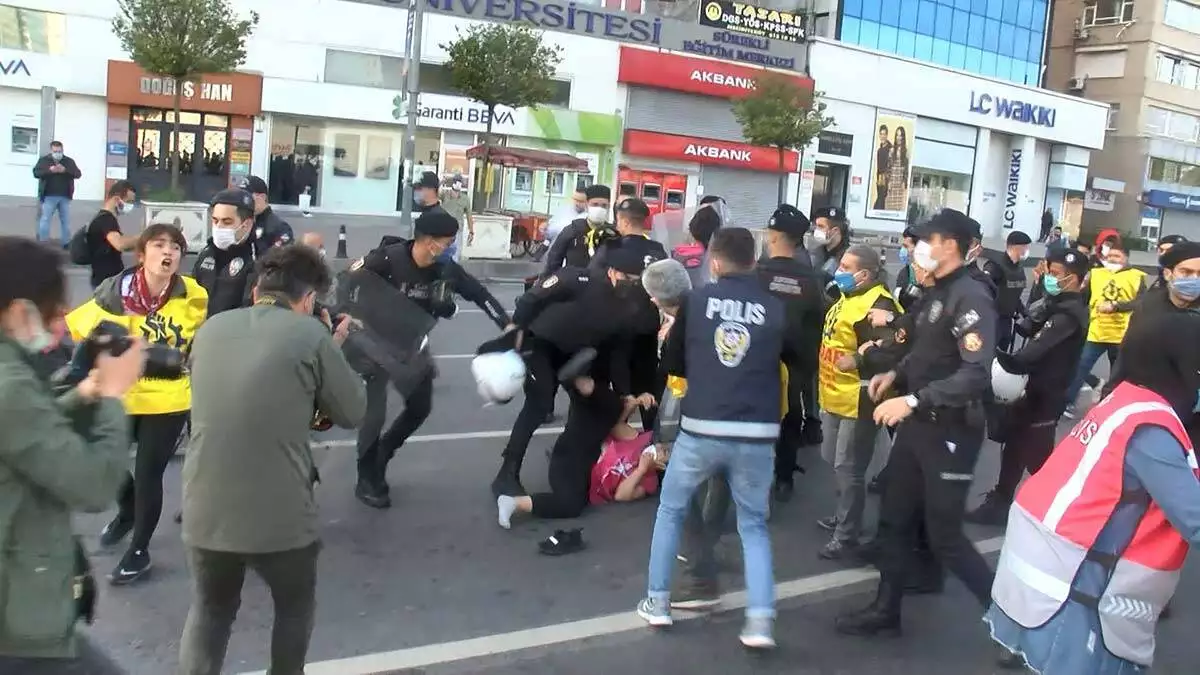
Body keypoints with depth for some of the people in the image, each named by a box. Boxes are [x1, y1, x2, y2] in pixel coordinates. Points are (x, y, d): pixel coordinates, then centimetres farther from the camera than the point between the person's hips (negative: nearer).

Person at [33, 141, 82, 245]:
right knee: (45, 219, -2)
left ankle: (67, 243, 16)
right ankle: (43, 243, 2)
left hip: (65, 197, 2)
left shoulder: (69, 161, 7)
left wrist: (65, 170, -19)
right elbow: (36, 173, -6)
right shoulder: (43, 160, 3)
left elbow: (78, 174, -3)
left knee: (66, 221, 8)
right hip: (49, 196, -2)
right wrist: (49, 171, -20)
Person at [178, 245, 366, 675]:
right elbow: (352, 412, -2)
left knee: (209, 610, 25)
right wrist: (334, 349, 10)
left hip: (205, 512, 4)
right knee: (295, 606, 24)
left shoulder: (211, 328, 6)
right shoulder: (310, 334, -9)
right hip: (280, 516, -4)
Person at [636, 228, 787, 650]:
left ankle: (657, 602, 25)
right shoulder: (775, 308, 2)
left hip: (700, 429, -1)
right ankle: (761, 620, 6)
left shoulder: (697, 300, 1)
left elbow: (671, 363, 12)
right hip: (757, 435, 1)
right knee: (754, 525, 17)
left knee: (670, 510, 22)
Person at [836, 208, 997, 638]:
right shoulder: (936, 293, 11)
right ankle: (885, 611, 26)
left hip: (951, 431, -9)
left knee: (944, 536, 0)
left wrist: (913, 400, -31)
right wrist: (896, 374, 5)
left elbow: (977, 374, -28)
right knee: (894, 520, 13)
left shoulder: (970, 298, -19)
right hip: (917, 424, 9)